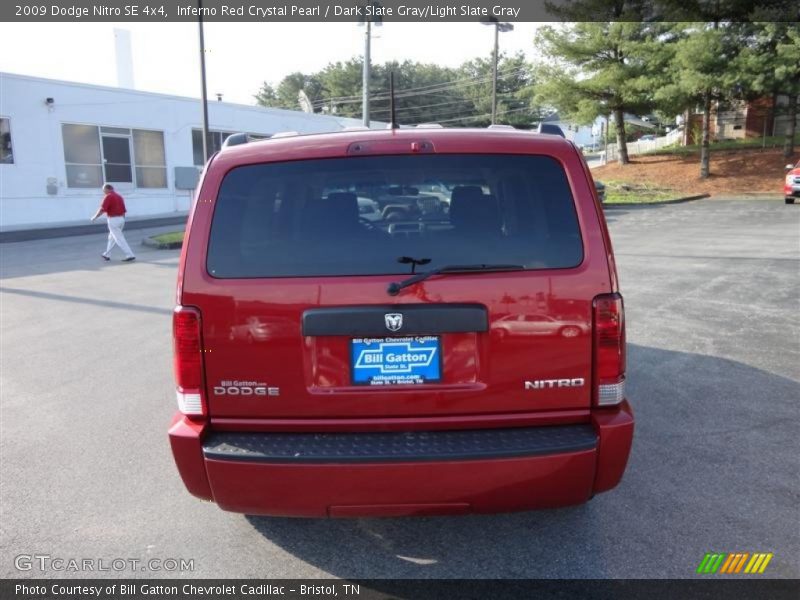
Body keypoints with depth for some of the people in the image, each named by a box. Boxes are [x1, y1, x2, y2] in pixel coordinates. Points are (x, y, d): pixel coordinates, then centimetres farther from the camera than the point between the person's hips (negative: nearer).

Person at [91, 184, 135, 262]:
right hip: (121, 219, 9)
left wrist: (94, 217, -2)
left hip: (113, 220, -8)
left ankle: (130, 255, -12)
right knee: (112, 237, 20)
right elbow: (124, 210, 15)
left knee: (119, 239, -7)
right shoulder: (119, 196, 13)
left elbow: (102, 209, -16)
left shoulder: (108, 197, -11)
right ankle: (107, 255, 30)